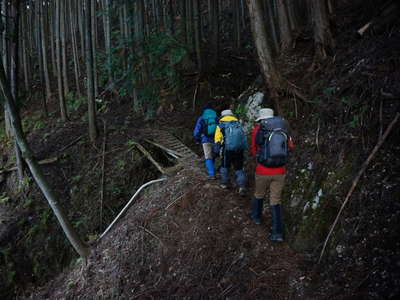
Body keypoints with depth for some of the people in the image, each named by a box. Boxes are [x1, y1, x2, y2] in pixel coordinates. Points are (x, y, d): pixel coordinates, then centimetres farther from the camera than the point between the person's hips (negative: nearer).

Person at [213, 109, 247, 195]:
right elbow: (242, 136, 17)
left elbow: (217, 140, -2)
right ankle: (242, 186, -2)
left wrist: (216, 151, 2)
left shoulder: (221, 125, 3)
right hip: (239, 150, 2)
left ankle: (224, 183, 29)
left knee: (225, 166, 21)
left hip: (227, 150, -2)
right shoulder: (238, 124, 14)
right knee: (239, 169, 11)